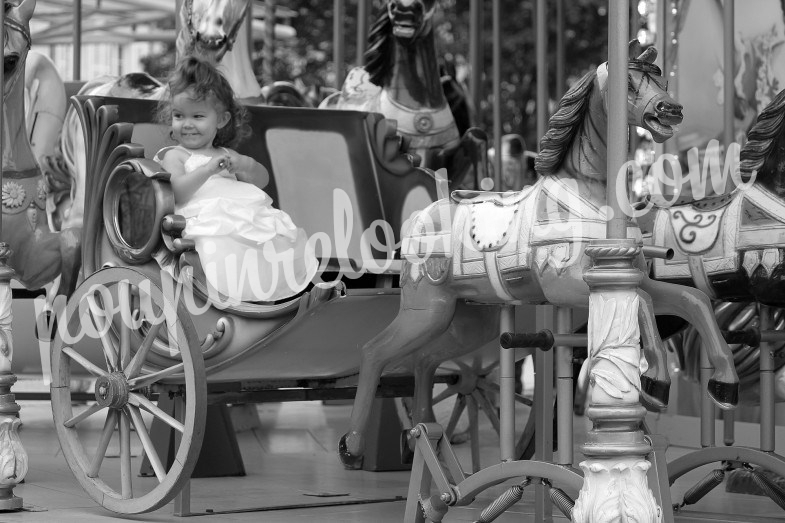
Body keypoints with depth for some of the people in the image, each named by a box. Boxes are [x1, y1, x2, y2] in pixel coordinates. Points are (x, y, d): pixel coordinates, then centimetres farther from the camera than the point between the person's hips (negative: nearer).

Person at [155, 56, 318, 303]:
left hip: (247, 214, 7)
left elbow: (262, 179, 27)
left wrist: (244, 164, 5)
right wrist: (208, 169, -17)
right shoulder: (174, 155, 11)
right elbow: (176, 192, -7)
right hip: (209, 223, -6)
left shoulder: (224, 154, 28)